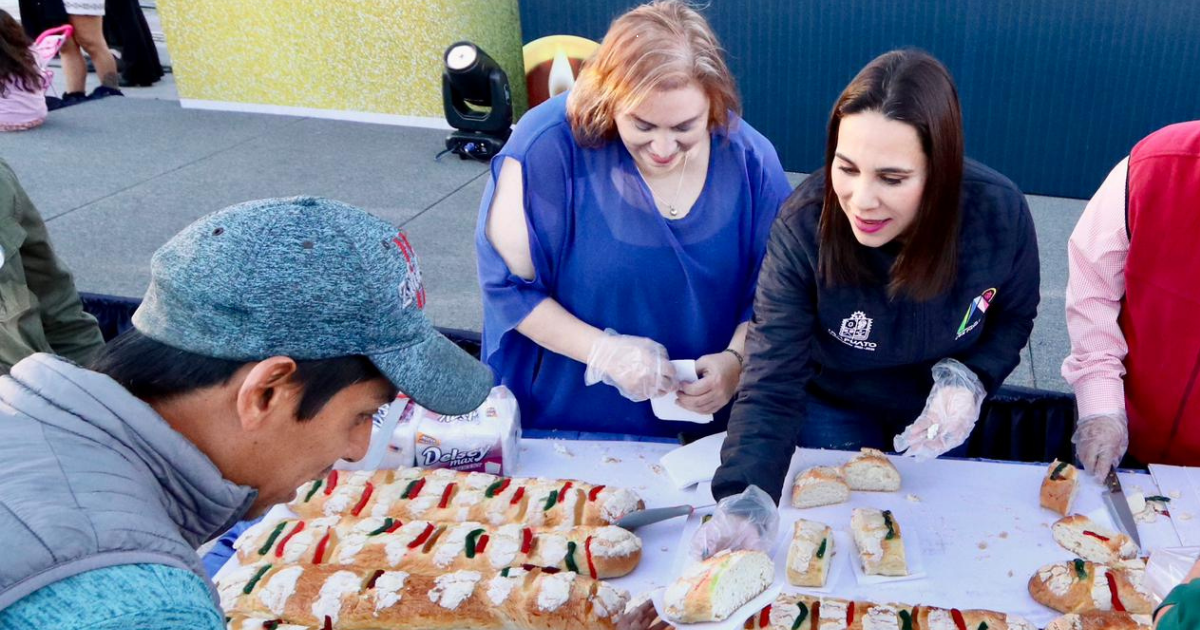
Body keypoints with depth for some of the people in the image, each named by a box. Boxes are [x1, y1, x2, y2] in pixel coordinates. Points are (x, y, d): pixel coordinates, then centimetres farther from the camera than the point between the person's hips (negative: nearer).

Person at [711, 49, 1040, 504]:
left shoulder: (1001, 214, -29)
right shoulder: (803, 226, -36)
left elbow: (1014, 316, -7)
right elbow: (771, 387, -35)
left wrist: (972, 379, -27)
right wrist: (742, 504, -49)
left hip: (936, 412, 3)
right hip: (833, 405, -2)